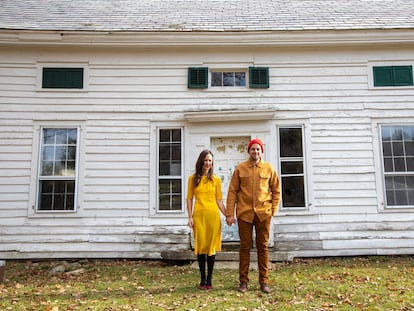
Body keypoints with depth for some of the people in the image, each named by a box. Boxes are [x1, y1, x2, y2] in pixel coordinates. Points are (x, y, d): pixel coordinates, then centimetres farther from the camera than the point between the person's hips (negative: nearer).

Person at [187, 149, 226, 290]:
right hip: (198, 215, 0)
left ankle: (209, 279, 11)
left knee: (211, 246, 2)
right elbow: (189, 198, 7)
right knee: (201, 246, 2)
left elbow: (219, 200, 7)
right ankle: (202, 279, 12)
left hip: (213, 215, 0)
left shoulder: (216, 179, 7)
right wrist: (190, 216, -1)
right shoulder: (193, 178, 6)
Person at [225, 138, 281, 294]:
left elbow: (276, 190, 10)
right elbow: (232, 192, 1)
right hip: (244, 213, 0)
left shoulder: (268, 168, 5)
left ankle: (264, 281, 16)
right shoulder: (240, 168, 3)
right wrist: (229, 214, -4)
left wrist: (273, 210, 1)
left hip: (263, 213, 1)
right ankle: (243, 281, 14)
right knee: (245, 246, 5)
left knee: (263, 247, 7)